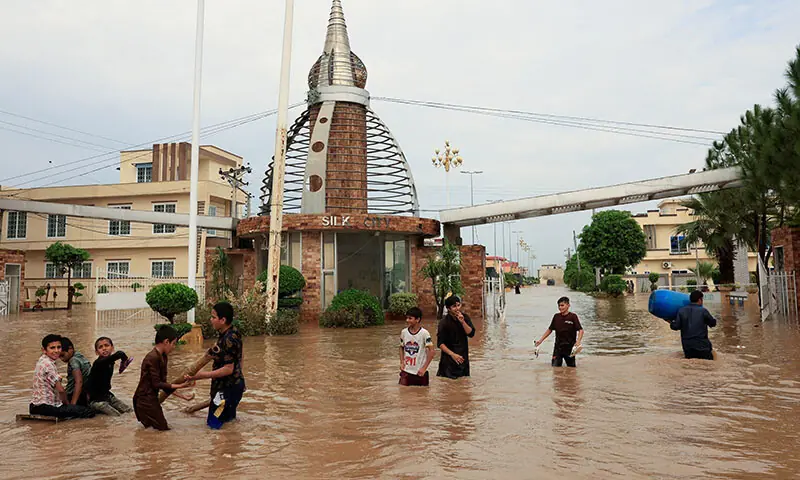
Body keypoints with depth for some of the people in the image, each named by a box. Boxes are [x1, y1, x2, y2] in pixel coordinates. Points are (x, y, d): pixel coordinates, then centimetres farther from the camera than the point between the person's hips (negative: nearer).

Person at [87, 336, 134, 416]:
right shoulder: (99, 363, -25)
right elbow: (120, 354, -41)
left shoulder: (110, 362, 2)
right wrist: (125, 360, -23)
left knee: (131, 411, 7)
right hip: (96, 400, -8)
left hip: (107, 395, 8)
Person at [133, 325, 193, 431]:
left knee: (162, 426, 17)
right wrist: (179, 386, -17)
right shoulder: (153, 358, -22)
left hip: (152, 398, 9)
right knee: (162, 427, -3)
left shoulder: (163, 357, 7)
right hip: (145, 400, -9)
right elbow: (156, 384, -21)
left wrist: (180, 395, 5)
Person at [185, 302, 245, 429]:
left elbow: (228, 369, -25)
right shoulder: (232, 332, 3)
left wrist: (202, 375, -24)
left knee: (214, 423, -1)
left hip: (229, 387, -9)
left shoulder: (229, 339, -24)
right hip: (228, 384, 9)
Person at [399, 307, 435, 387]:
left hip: (420, 371, -3)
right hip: (406, 371, 3)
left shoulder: (424, 333, -14)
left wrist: (424, 368, -13)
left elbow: (431, 351, -12)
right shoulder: (404, 332, -2)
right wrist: (402, 362, 0)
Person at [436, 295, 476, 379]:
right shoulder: (444, 323, -13)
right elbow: (440, 344, -12)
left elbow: (471, 334, -6)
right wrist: (453, 354, -21)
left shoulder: (465, 317, 3)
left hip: (463, 357, 5)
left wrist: (462, 322, -18)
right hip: (449, 359, -5)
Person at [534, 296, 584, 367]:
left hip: (569, 347, -3)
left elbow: (580, 330, -12)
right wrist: (540, 340, 9)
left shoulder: (573, 317, -8)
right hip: (558, 346, 3)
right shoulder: (556, 317, 4)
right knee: (555, 366, 0)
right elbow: (550, 330, 13)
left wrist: (578, 342, -28)